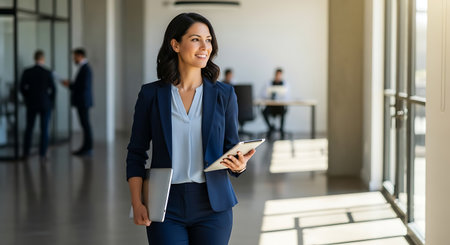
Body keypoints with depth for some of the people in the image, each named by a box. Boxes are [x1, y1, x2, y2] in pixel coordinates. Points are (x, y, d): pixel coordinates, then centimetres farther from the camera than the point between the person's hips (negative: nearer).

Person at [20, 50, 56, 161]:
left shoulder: (27, 72, -5)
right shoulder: (48, 73, -10)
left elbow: (22, 88, -1)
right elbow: (53, 90, -8)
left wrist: (28, 99, 13)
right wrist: (51, 102, 7)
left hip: (31, 104, 2)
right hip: (45, 104, -2)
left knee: (29, 128, 14)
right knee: (44, 129, 3)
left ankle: (26, 152, 15)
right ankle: (42, 154, 2)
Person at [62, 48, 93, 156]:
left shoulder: (85, 69, -16)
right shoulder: (83, 68, 16)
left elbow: (84, 86, -21)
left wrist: (70, 85, -12)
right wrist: (70, 84, 11)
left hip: (83, 101, -10)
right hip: (81, 102, 10)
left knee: (85, 124, -6)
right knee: (84, 124, 11)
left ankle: (88, 149, -3)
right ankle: (86, 147, 15)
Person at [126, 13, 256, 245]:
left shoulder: (224, 94, 3)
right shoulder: (151, 94, 1)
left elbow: (232, 148, 8)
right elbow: (136, 154, 4)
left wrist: (239, 164, -15)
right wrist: (137, 203, -5)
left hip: (211, 204, 1)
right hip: (166, 206, -1)